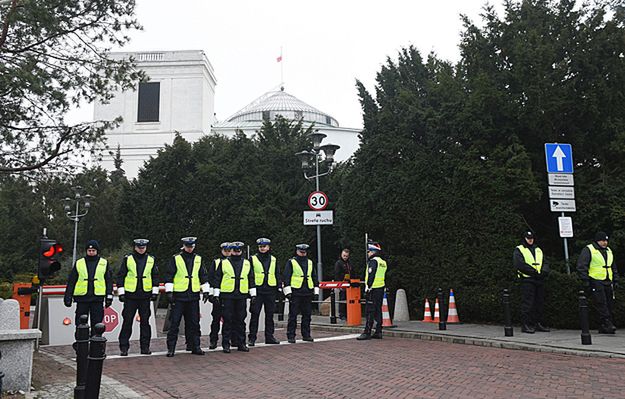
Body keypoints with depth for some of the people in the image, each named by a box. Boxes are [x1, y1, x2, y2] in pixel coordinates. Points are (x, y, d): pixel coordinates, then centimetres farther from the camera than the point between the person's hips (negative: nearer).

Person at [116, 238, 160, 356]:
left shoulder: (151, 260, 8)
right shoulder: (127, 259, 3)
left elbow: (155, 276, 11)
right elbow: (120, 276, 3)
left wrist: (155, 292, 5)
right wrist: (121, 292, -3)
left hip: (145, 295, 2)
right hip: (130, 295, -2)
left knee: (145, 321, 6)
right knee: (127, 321, 1)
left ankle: (145, 346, 14)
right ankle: (124, 347, 9)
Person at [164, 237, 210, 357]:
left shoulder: (198, 259, 10)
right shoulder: (176, 259, 0)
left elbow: (203, 276, 14)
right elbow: (168, 276, -2)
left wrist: (205, 291, 9)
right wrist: (169, 292, -8)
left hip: (193, 296, 3)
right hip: (179, 296, -3)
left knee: (194, 323, 8)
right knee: (174, 323, 0)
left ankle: (195, 347, 16)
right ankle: (171, 348, 7)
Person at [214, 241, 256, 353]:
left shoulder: (247, 264, 13)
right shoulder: (223, 263, 6)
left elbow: (251, 279, 15)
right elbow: (217, 279, 5)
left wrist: (253, 294, 9)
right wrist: (216, 294, -1)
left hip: (241, 296, 2)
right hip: (227, 296, -2)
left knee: (240, 320, 6)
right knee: (227, 320, 0)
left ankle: (241, 343, 15)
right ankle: (226, 344, 7)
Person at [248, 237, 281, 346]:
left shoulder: (273, 259, 13)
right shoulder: (253, 259, 3)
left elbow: (277, 274, 17)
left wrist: (279, 286, 10)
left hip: (270, 290, 3)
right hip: (257, 291, -3)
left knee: (270, 315, 8)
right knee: (255, 314, -3)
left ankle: (269, 337, 17)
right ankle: (252, 338, 4)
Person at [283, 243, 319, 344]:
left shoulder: (310, 263, 16)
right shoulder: (291, 262, 2)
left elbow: (314, 277, 20)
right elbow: (286, 277, -3)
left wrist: (316, 291, 13)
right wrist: (288, 291, -10)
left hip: (308, 292, 5)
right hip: (295, 293, -5)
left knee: (307, 315, 8)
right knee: (293, 315, -2)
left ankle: (306, 335, 17)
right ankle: (291, 336, 5)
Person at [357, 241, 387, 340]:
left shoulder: (373, 261, -12)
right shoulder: (383, 262, 16)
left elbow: (371, 276, -19)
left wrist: (367, 288, -17)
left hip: (373, 289, -9)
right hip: (381, 289, 9)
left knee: (369, 311, -7)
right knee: (378, 311, 11)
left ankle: (367, 333, -6)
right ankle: (378, 332, 13)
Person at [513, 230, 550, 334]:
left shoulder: (538, 250, 21)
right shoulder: (519, 250, 0)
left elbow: (545, 263, 15)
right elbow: (519, 264, -13)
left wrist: (544, 271, -7)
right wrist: (534, 272, -16)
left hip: (540, 280, 6)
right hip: (527, 280, -6)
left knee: (539, 302, 9)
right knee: (527, 303, -8)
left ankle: (538, 323, 19)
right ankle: (525, 324, -3)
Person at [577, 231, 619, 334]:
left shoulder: (609, 251, 20)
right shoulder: (588, 250, -3)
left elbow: (613, 267, 28)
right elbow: (581, 266, -9)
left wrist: (616, 280, 19)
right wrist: (585, 281, -14)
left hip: (608, 283, 7)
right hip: (595, 282, -7)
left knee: (609, 304, 4)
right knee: (601, 303, -14)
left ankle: (603, 328, 9)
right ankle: (607, 324, -15)